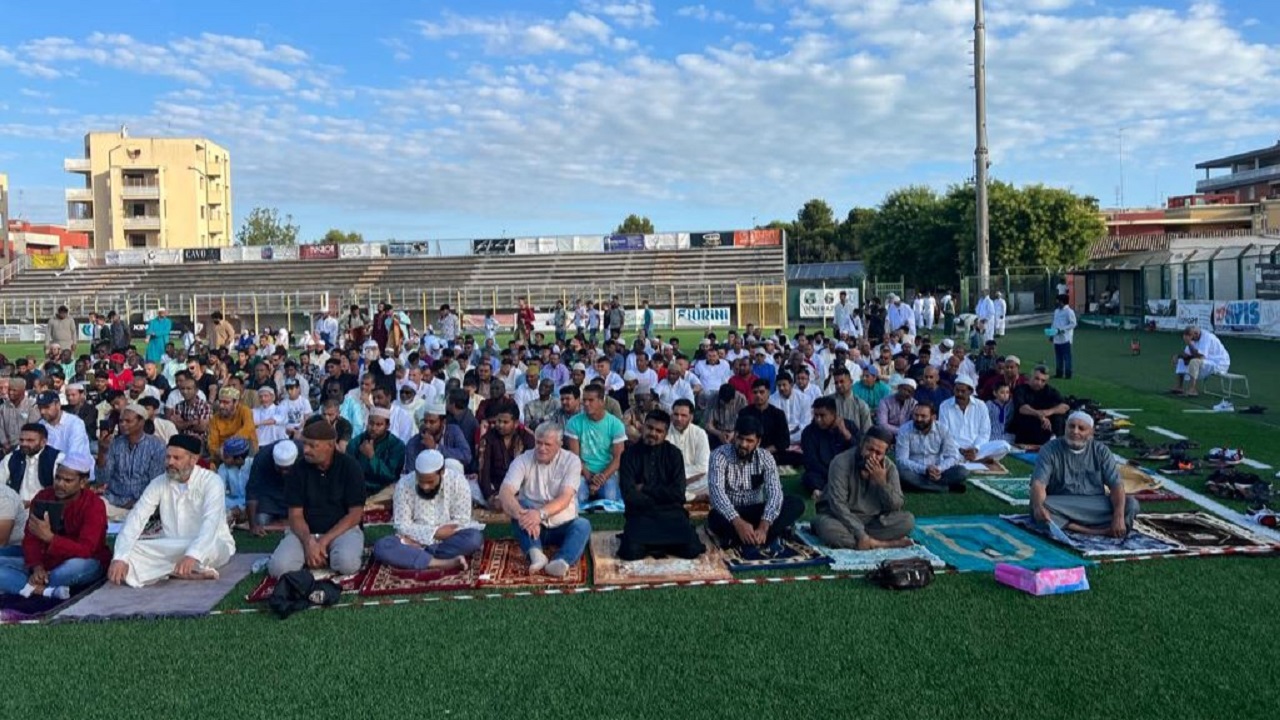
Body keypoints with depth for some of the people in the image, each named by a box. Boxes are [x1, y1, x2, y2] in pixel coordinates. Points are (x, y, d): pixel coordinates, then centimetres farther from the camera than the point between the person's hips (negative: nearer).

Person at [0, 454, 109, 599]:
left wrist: (49, 537, -40)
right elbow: (30, 538, -4)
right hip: (47, 561, 6)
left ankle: (30, 587, -14)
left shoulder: (94, 505, -18)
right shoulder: (43, 496, -3)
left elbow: (85, 551, -28)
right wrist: (37, 567, -22)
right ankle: (47, 591, -26)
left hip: (80, 563, -6)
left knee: (76, 566, -40)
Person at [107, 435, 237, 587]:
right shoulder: (158, 483, 0)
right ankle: (194, 572, -24)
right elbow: (136, 519, -9)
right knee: (130, 552, -20)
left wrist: (193, 556, -46)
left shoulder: (211, 481, -14)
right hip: (171, 549, 5)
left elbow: (210, 522, -29)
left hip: (215, 547, -5)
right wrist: (120, 558, -24)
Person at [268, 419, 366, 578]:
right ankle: (313, 554, 5)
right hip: (306, 532, 2)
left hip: (342, 529, -2)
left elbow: (355, 514, -10)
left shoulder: (349, 466, -8)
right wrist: (308, 541, -22)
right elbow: (295, 514, -3)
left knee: (347, 564, -33)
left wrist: (324, 541, -18)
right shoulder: (298, 468, -2)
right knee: (278, 567, -24)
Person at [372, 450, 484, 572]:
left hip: (449, 541, -1)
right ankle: (445, 563, -33)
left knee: (475, 538, -32)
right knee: (381, 547, -28)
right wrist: (435, 532, -24)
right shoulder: (403, 485, -12)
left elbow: (462, 522, -13)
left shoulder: (457, 481, -14)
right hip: (415, 541, 1)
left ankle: (413, 554, -20)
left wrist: (417, 536, -18)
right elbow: (402, 526, -10)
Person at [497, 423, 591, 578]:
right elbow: (504, 493, -22)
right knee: (517, 505, -28)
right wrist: (521, 514, -44)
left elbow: (565, 499, -21)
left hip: (562, 526, 0)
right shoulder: (522, 460, -7)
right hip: (532, 525, 1)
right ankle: (536, 555, -46)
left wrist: (541, 513, -41)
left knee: (583, 525, -31)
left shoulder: (571, 460, -8)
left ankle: (561, 563, -56)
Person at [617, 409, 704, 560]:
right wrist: (661, 499, -9)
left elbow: (678, 493, -5)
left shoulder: (673, 453, 5)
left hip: (670, 511, 1)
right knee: (631, 552, -29)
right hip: (640, 513, -1)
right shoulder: (629, 454, 1)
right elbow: (629, 495, -8)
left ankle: (656, 543, 7)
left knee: (692, 549, -23)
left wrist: (645, 489, -6)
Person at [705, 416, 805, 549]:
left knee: (796, 503, -20)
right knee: (715, 518, -38)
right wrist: (738, 523, -44)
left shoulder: (765, 458, -6)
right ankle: (772, 536, -27)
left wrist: (764, 526, -36)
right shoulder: (719, 455, -14)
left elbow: (775, 492, -18)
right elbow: (717, 491, -28)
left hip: (755, 512, 4)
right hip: (730, 515, -3)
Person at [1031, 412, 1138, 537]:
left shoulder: (1101, 451, 3)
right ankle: (1101, 531, -29)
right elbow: (1038, 483, -16)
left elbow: (1116, 485, -4)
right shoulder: (1050, 449, -5)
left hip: (1095, 507, 3)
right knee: (1039, 507, -35)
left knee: (1131, 504, -21)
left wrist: (1119, 516, -22)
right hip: (1061, 507, -2)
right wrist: (1038, 506, -38)